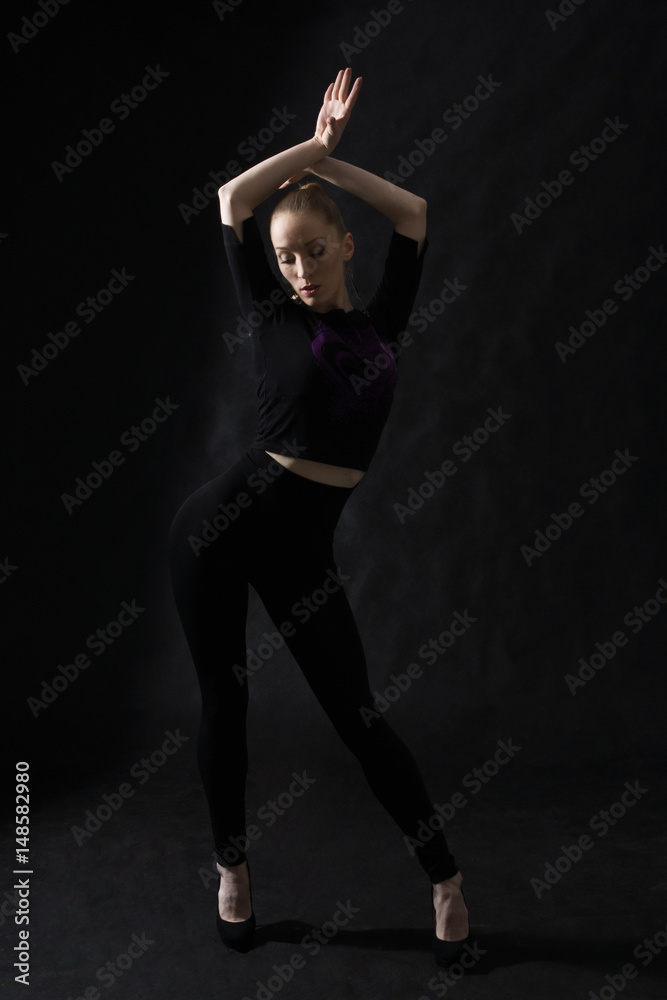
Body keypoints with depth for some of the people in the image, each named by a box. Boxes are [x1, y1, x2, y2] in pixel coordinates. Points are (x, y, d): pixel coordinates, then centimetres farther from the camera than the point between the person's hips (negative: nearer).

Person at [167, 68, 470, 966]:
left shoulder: (380, 320, 10)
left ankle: (446, 881, 19)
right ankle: (233, 872, 29)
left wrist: (328, 160, 14)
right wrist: (315, 142, 10)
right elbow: (233, 197, 6)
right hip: (224, 520, -1)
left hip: (304, 545, 1)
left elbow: (413, 212, 15)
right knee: (224, 699, 9)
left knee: (357, 717, 5)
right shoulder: (271, 316, 5)